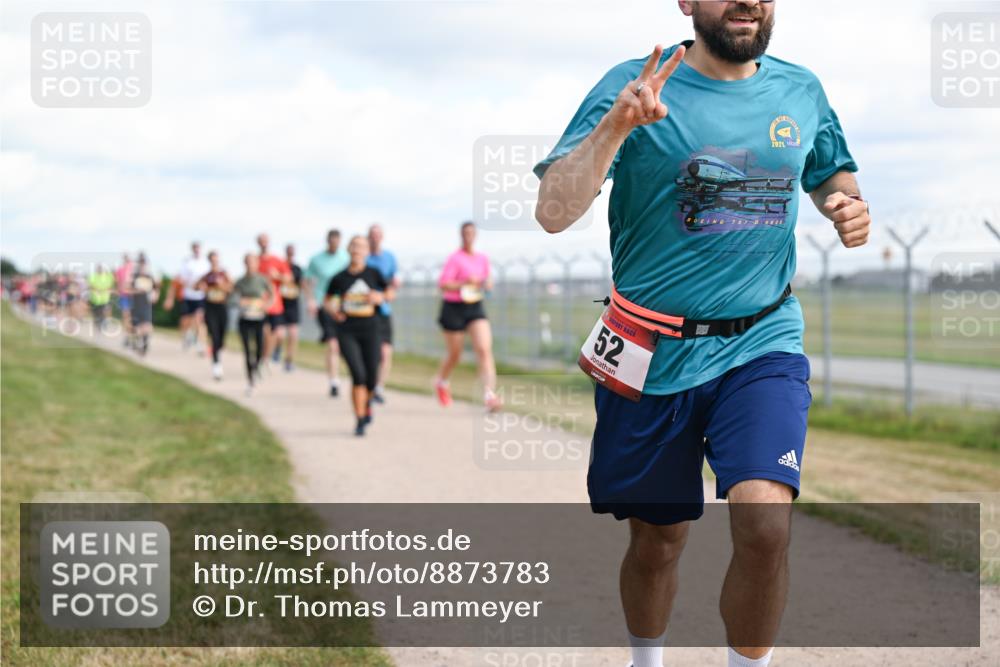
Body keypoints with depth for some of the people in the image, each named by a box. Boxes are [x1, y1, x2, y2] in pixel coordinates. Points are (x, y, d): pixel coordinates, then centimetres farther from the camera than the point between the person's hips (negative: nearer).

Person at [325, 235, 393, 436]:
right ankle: (360, 420, -4)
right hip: (347, 331, -1)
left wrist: (380, 297, -9)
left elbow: (390, 292, 12)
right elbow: (328, 300, 14)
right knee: (358, 374, -16)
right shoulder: (339, 278, 1)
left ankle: (366, 403, 37)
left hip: (369, 329, 1)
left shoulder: (373, 273, 1)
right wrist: (332, 310, -6)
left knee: (371, 378, 0)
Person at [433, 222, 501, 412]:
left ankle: (489, 393, -24)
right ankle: (441, 382, 41)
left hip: (476, 309, 4)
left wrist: (488, 284, -1)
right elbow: (443, 284, -18)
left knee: (484, 349, -15)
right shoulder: (455, 258, -11)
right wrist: (465, 283, -29)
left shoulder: (483, 258, 8)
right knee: (454, 355, 9)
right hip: (454, 309, -4)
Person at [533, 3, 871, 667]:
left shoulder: (801, 91, 3)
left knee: (766, 523, -21)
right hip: (654, 355, -1)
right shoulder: (633, 87, -9)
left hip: (764, 343, 1)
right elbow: (554, 212, -18)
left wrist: (849, 205, 1)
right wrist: (615, 125, -32)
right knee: (658, 537, 13)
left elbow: (830, 171, 24)